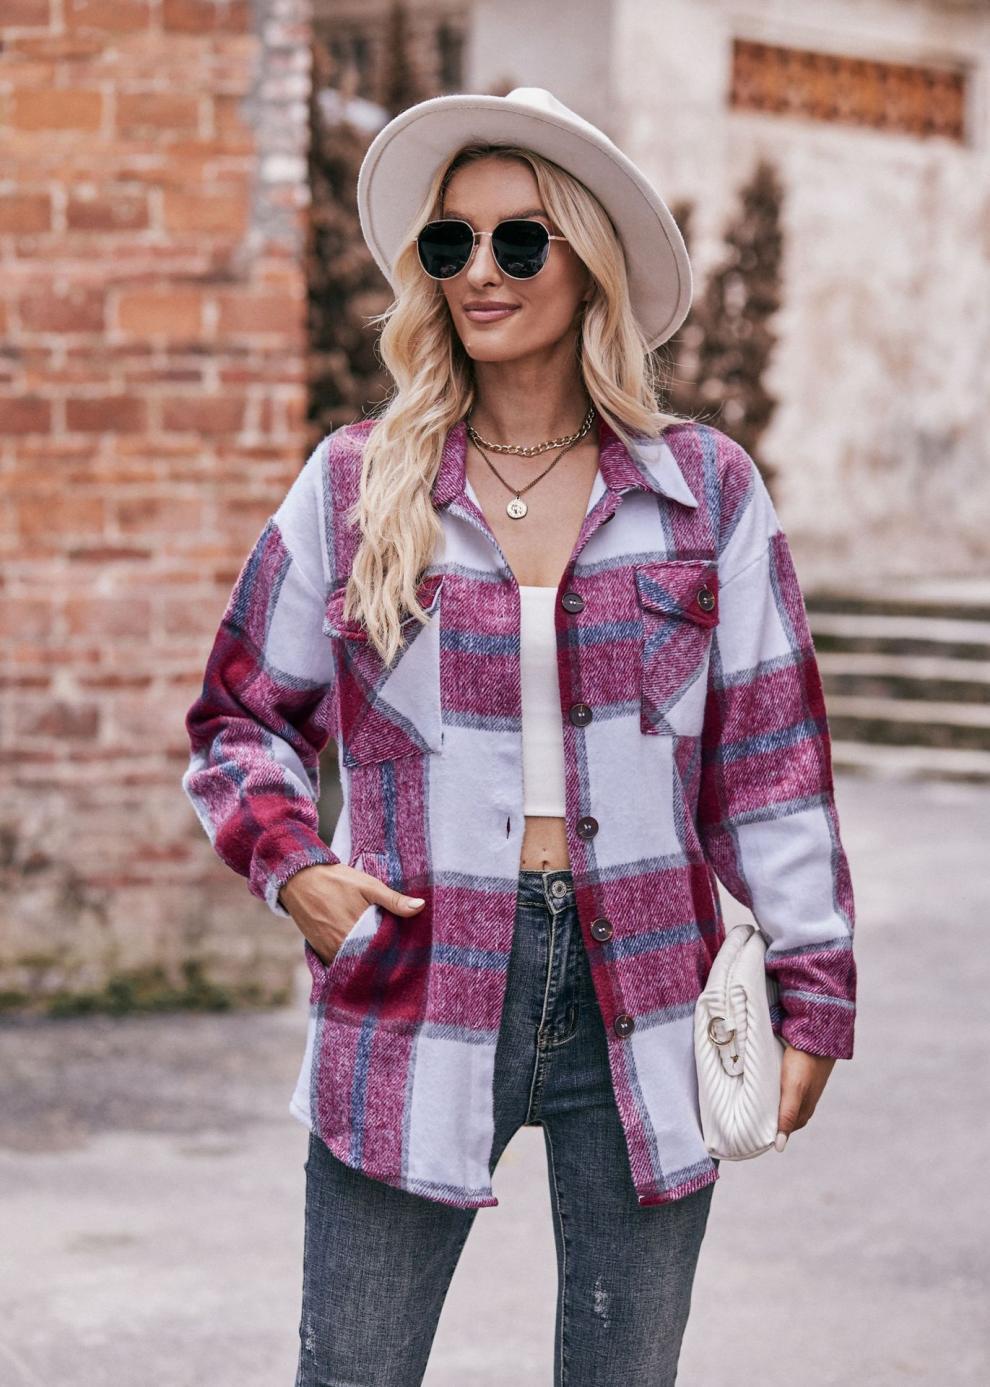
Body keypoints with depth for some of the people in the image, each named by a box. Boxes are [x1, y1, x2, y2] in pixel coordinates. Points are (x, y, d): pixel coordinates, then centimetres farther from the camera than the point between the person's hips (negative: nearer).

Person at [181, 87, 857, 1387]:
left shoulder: (708, 490, 3)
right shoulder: (353, 488, 3)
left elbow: (770, 757, 6)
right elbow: (240, 719, 12)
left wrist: (812, 992, 4)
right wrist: (291, 863, -5)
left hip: (644, 1006, 1)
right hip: (412, 1002, 0)